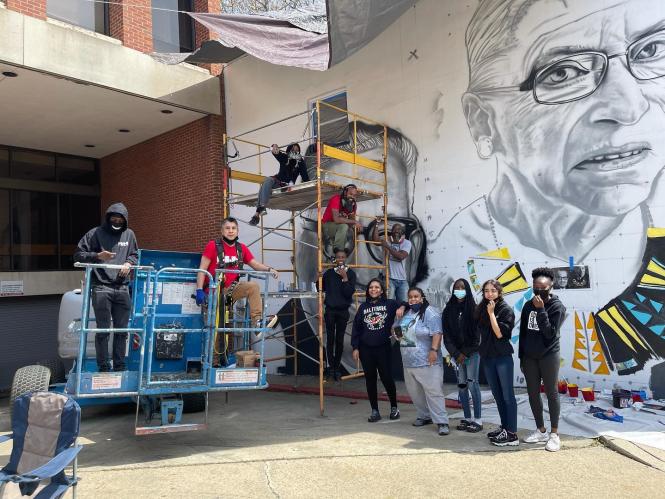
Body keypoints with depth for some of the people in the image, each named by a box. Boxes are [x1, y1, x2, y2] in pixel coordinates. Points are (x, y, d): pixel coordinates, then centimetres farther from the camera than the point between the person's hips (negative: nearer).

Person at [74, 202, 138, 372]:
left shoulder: (129, 234, 11)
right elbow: (78, 255, 1)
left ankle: (120, 367, 19)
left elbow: (134, 255, 22)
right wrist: (97, 256, -15)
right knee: (103, 330, -1)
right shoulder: (96, 233, 0)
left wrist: (128, 263, 1)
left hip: (122, 289, 4)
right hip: (101, 288, -4)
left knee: (122, 330, 8)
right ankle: (104, 368, 8)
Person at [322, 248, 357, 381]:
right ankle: (331, 366, 6)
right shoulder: (329, 273, 0)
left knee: (340, 340, 6)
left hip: (343, 311, 0)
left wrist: (345, 278, -17)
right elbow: (321, 288, 4)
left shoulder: (350, 273, -2)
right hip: (330, 310, 0)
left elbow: (350, 292, -11)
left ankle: (337, 367, 16)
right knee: (330, 339, -1)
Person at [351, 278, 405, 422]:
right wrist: (355, 348, 2)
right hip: (366, 349, 2)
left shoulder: (389, 304, 1)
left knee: (387, 378, 3)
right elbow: (356, 328, 7)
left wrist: (402, 307, -25)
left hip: (383, 348, -2)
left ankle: (394, 407, 24)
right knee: (370, 379, 7)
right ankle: (375, 411, 18)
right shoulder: (363, 307, 7)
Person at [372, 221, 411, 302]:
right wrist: (376, 224, -14)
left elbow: (401, 256, -15)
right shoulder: (387, 241, 4)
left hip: (402, 280, 1)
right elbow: (375, 239, -13)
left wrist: (387, 246, -17)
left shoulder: (407, 243, 2)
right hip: (389, 278, -1)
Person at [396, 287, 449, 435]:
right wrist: (398, 334, 4)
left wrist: (434, 350, -28)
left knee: (434, 392, -7)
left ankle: (441, 422, -2)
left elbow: (437, 333, -18)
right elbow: (403, 333, 26)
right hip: (409, 362, 8)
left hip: (426, 361, -8)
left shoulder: (429, 313, -10)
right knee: (415, 392, 15)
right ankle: (424, 416, 29)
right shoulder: (407, 314, 14)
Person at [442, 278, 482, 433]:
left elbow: (477, 334, -6)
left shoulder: (473, 309, -4)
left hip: (472, 352, -3)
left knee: (472, 384, -7)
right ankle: (467, 418, 16)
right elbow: (446, 334, 2)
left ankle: (477, 420, 1)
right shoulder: (448, 310, 4)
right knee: (461, 385, 6)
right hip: (456, 353, 3)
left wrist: (465, 353, -8)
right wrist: (455, 353, -6)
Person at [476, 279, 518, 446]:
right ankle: (504, 427, 25)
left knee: (507, 395, -3)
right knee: (497, 395, 14)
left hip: (503, 357, -6)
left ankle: (512, 434, 1)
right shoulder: (481, 309, 8)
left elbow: (500, 333, -16)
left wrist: (491, 313, -16)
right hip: (487, 356, 6)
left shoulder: (506, 309, -8)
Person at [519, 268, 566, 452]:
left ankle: (554, 434, 11)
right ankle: (541, 430, 21)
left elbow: (550, 333, -18)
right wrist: (521, 357, 12)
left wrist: (541, 310, -22)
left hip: (549, 356, -5)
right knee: (533, 394, 9)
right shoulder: (528, 306, 5)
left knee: (552, 394, 2)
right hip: (530, 357, 5)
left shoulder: (557, 307, -9)